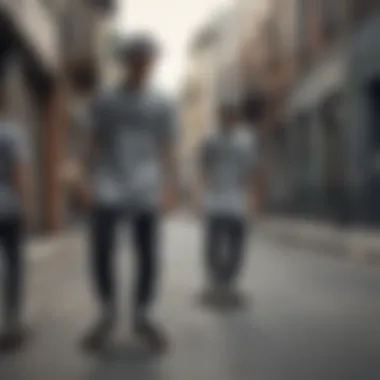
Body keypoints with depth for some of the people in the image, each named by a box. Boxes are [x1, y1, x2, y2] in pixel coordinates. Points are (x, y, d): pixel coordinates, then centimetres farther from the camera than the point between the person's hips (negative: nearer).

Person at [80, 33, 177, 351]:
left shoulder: (161, 105, 9)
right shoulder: (104, 101, 9)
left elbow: (167, 151, 7)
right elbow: (95, 145, 9)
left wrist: (171, 188, 1)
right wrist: (90, 182, 1)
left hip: (146, 191, 0)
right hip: (109, 190, 0)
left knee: (148, 255, 2)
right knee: (101, 253, -4)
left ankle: (143, 316, 18)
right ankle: (107, 314, 16)